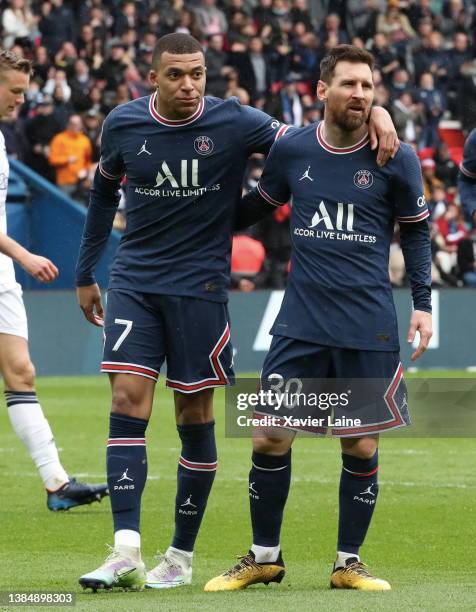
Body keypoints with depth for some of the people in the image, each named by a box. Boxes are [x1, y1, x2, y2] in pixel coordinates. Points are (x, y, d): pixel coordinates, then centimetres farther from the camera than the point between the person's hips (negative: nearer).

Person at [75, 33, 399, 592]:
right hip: (133, 280, 1)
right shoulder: (123, 124, 0)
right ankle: (126, 554, -16)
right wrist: (85, 274, 21)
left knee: (195, 417, 2)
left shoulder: (234, 123, -7)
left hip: (199, 287, -1)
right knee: (127, 401, -11)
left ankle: (181, 557, 14)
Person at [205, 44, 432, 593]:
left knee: (361, 447, 2)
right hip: (301, 324, 1)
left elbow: (416, 231, 9)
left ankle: (348, 562, 17)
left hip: (369, 329, -1)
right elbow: (256, 207, 19)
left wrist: (422, 303, 2)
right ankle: (264, 557, 16)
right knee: (269, 439, 0)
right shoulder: (291, 150, 1)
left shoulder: (396, 160, -3)